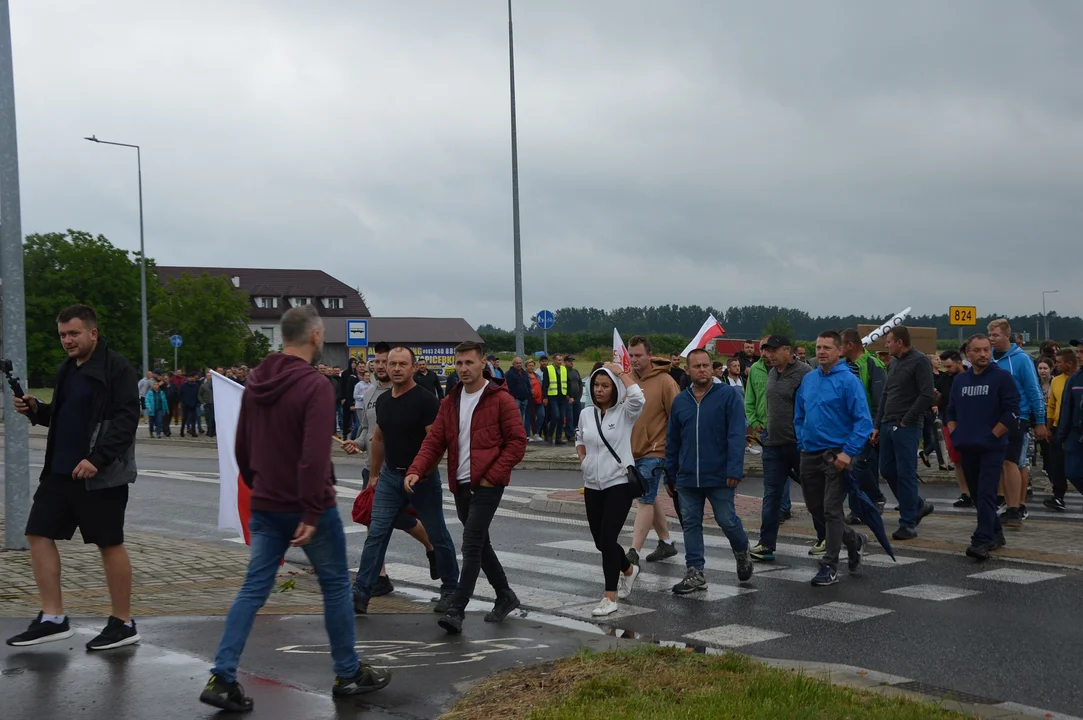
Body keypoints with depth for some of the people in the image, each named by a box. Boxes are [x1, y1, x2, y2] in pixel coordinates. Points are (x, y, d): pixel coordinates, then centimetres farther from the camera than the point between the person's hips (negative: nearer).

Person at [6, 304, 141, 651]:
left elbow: (127, 419, -18)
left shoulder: (117, 369, -11)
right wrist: (36, 410, 4)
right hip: (59, 470, 9)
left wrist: (97, 458, -24)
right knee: (39, 534, 5)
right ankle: (53, 618, 12)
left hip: (101, 474, -8)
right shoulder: (67, 370, 15)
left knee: (110, 544, 0)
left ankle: (123, 623, 11)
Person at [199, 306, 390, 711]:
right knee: (336, 586, 9)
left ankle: (222, 678, 1)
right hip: (308, 509, -6)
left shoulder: (255, 383, 7)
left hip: (264, 508, 7)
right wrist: (311, 514, -23)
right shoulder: (315, 386, -18)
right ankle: (349, 674, 19)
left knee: (254, 589, 8)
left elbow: (241, 447, 14)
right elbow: (314, 457, -25)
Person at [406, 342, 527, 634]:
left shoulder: (501, 399, -7)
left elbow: (518, 442, -9)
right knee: (480, 543, 15)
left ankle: (456, 610, -10)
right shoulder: (450, 402, 11)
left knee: (472, 545, -11)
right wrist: (415, 471, -9)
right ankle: (505, 596, 32)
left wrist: (491, 476, -15)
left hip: (487, 485, -7)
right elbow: (434, 441, 7)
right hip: (461, 486, 7)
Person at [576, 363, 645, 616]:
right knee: (600, 540, 13)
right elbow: (580, 438, 26)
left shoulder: (624, 412, -8)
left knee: (608, 538, -15)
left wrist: (621, 372, -19)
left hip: (619, 483, -6)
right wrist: (582, 458, 7)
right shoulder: (587, 414, 7)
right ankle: (628, 570, 42)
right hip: (592, 485, 6)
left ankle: (610, 597, -8)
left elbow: (637, 397, -31)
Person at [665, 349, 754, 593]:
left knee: (727, 520, 4)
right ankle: (695, 574, 12)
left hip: (719, 477, -4)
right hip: (687, 479, 4)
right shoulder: (680, 401, 8)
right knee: (690, 525, 5)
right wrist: (670, 474, 13)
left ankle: (742, 554, 32)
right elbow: (672, 441, 13)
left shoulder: (728, 395, -6)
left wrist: (735, 470, -19)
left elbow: (736, 435, -12)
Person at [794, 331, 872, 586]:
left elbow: (863, 421, -16)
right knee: (815, 508, 14)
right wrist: (802, 444, 10)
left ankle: (830, 566, 7)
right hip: (810, 455, 7)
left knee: (831, 510, -3)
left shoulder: (849, 381, -12)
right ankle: (854, 540, 36)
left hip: (836, 456, -7)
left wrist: (848, 452, -21)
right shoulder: (808, 380, 8)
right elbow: (799, 416, 19)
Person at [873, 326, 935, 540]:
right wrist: (877, 425, 15)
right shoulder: (893, 363, 17)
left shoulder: (919, 361, -9)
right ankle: (919, 505, 28)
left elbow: (926, 395, -16)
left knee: (906, 474, -5)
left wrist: (906, 421, -14)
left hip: (907, 427, -9)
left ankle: (908, 524, 2)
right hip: (888, 426, 9)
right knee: (887, 470, 11)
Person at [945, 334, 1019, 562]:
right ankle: (995, 534, 27)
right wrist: (955, 434, 6)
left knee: (986, 494, -13)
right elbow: (951, 411, 20)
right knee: (976, 494, 13)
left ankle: (982, 542, -17)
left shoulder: (1002, 377, -4)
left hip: (992, 448, -6)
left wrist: (992, 436, -11)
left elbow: (1012, 412, -8)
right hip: (967, 448, 6)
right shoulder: (960, 380, 12)